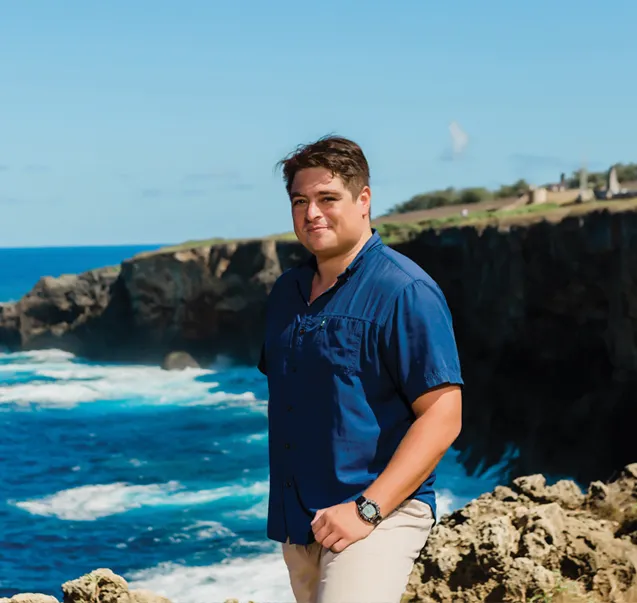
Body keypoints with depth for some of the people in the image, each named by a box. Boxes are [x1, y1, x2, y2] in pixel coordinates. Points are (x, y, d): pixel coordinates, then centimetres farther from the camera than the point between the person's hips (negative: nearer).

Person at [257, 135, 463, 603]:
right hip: (297, 520, 8)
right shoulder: (287, 291, 12)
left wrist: (367, 509, -21)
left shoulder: (405, 292, -11)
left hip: (380, 514, -7)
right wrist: (284, 505, 14)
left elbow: (442, 417, -16)